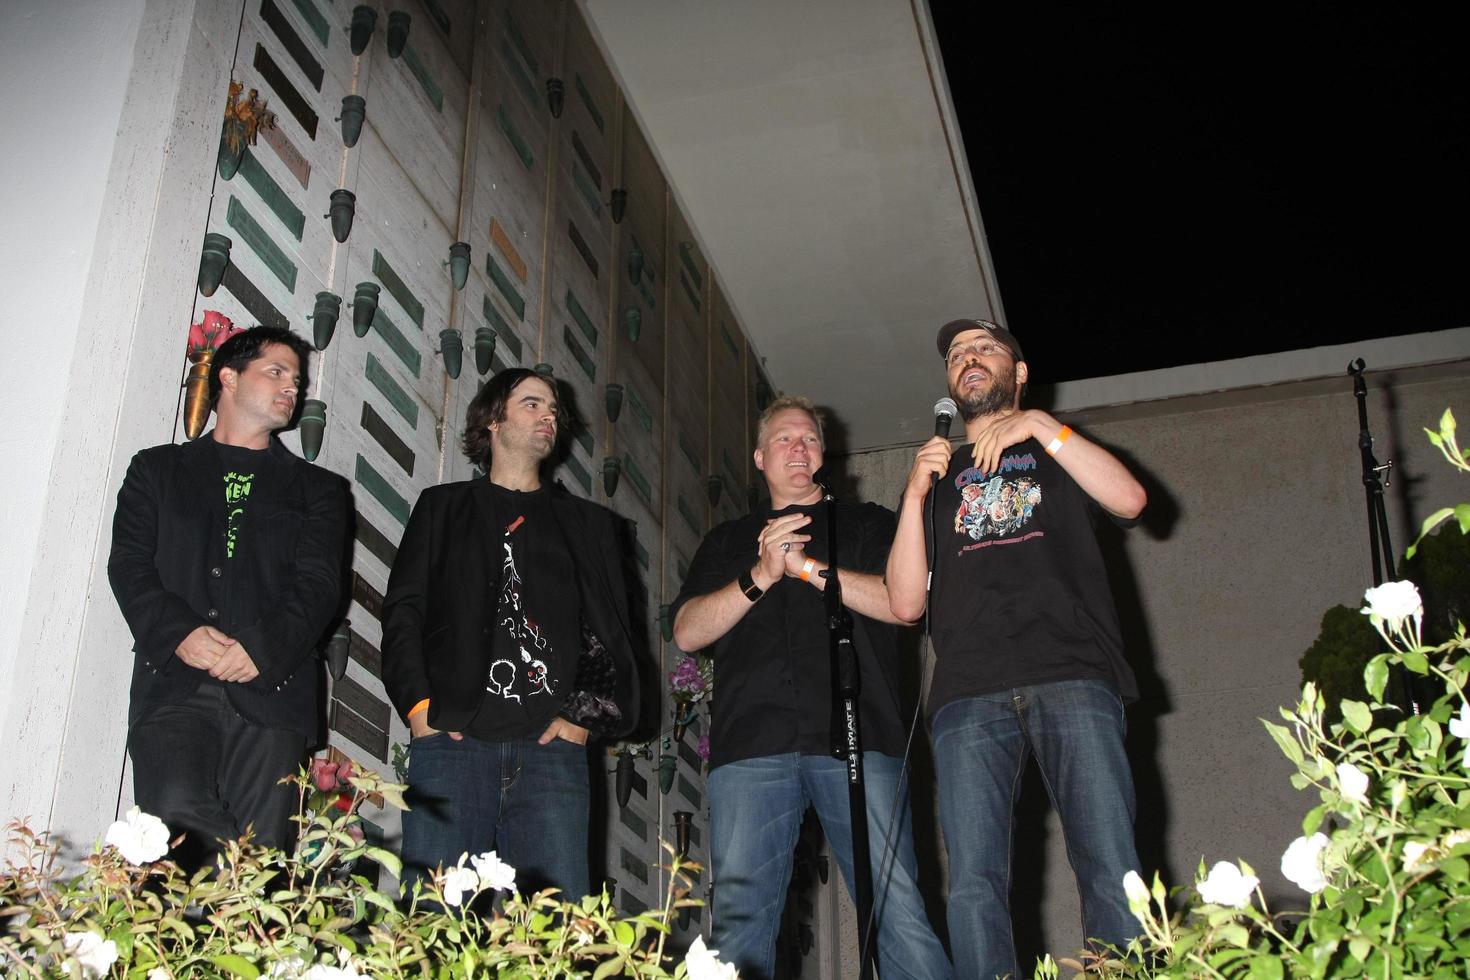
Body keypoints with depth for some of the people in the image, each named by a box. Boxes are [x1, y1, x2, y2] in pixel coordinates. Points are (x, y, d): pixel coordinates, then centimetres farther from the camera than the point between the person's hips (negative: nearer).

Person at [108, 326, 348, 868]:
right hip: (174, 682, 0)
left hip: (270, 687, 1)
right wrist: (179, 632, -11)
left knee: (260, 849, -10)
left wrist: (265, 646, -13)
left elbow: (319, 584, 6)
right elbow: (129, 565, 8)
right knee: (178, 816, -24)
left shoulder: (316, 488, 20)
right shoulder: (158, 469, 20)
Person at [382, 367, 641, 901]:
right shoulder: (443, 507, 19)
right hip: (453, 741, -1)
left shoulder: (589, 523, 22)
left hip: (552, 745, 1)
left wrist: (585, 715, 0)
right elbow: (402, 611, 11)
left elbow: (612, 632, 14)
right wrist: (419, 705, -3)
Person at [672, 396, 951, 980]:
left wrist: (806, 565, -3)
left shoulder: (867, 525, 22)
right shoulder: (728, 541, 26)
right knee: (739, 927, -8)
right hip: (750, 749, 2)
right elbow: (687, 632, 12)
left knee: (900, 919, -12)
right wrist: (761, 575, -3)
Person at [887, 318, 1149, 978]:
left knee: (1112, 873, -14)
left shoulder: (1058, 455, 25)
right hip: (968, 695, 2)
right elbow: (907, 604, 16)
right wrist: (915, 496, 5)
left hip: (1072, 681, -1)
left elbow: (1129, 501, 2)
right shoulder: (938, 477, 28)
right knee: (973, 883, -12)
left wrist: (1041, 426, -2)